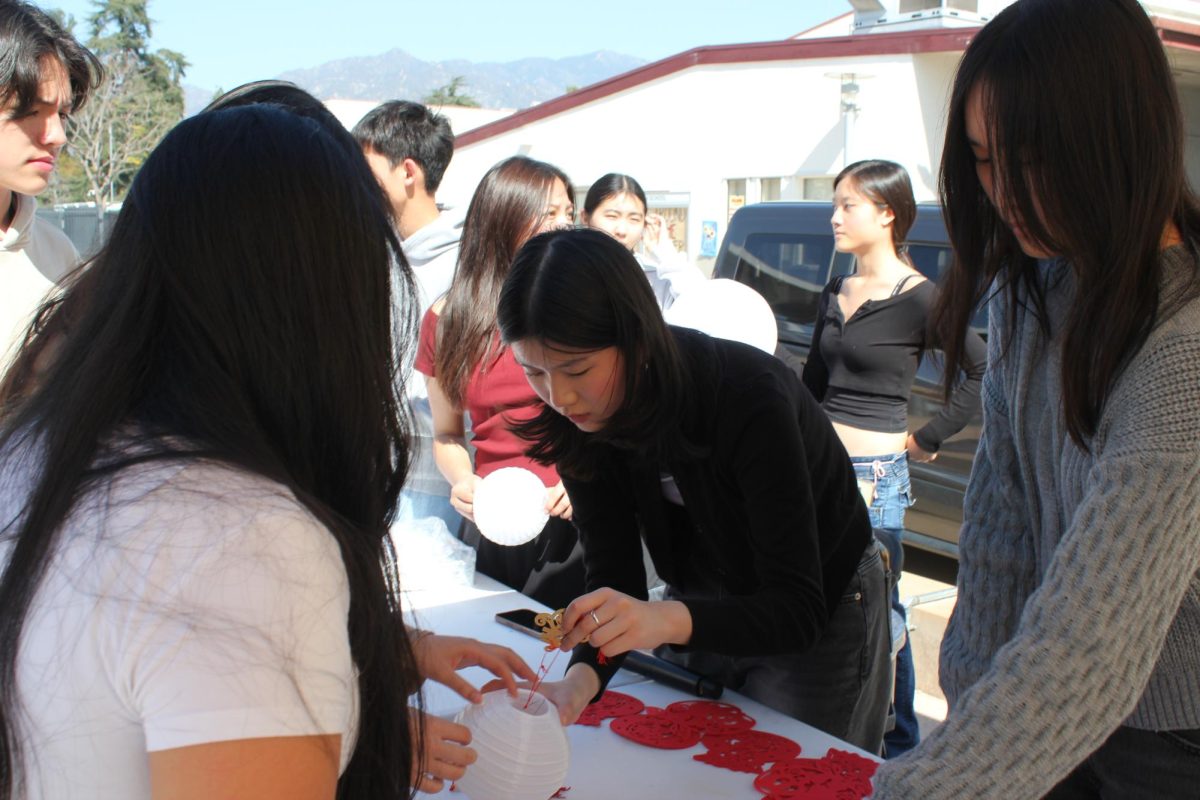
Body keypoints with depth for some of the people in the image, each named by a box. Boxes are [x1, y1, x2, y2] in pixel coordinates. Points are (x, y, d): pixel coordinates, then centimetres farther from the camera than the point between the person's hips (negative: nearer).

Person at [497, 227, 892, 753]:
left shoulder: (750, 398, -35)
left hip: (821, 612, -4)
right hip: (702, 604, 5)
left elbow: (798, 610, -35)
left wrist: (670, 620, -53)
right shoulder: (580, 417, -19)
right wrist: (581, 680, -36)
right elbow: (613, 575, -16)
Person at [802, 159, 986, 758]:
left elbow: (983, 373, -15)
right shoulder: (835, 295, 12)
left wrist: (925, 439, -10)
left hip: (874, 474, -6)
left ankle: (898, 743, 18)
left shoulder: (918, 299, -10)